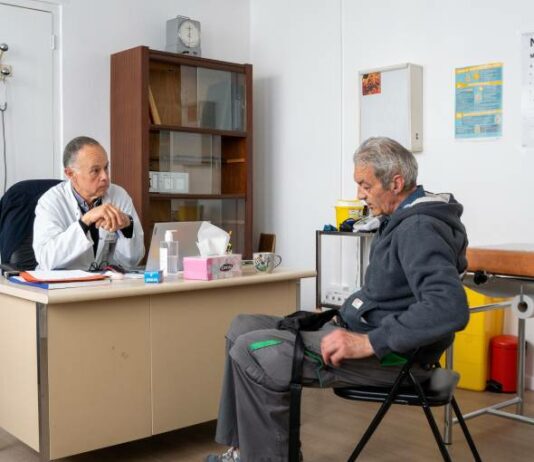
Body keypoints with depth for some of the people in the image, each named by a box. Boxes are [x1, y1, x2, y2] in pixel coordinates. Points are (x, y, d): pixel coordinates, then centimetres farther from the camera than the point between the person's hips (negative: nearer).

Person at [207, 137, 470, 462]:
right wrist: (347, 316, 13)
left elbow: (450, 308, -34)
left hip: (388, 355, -11)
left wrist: (368, 343, -32)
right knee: (243, 328, 5)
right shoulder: (406, 219, 12)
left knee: (252, 353, -18)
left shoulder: (420, 229, -20)